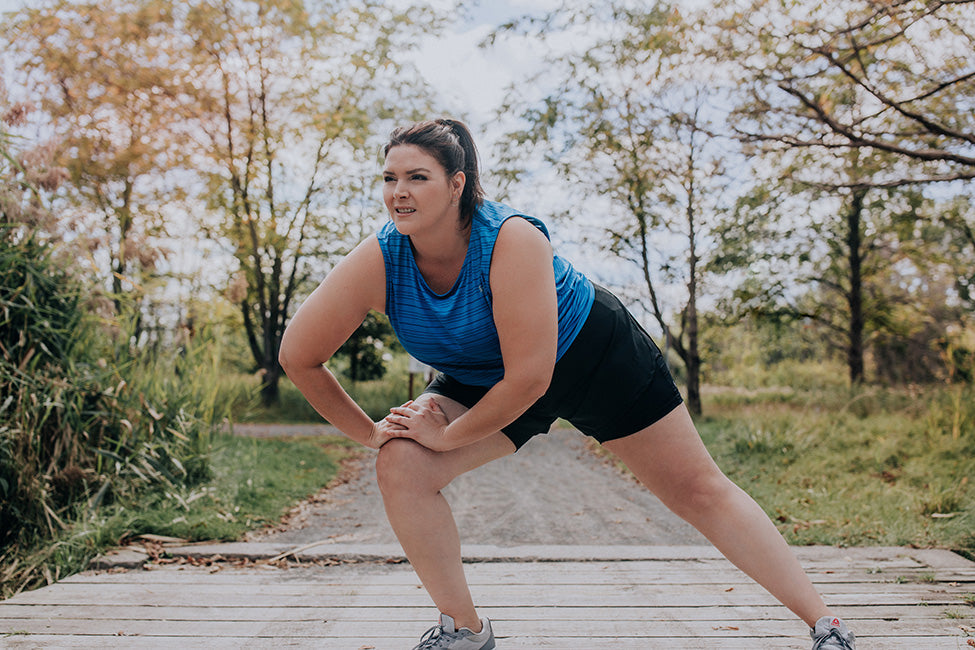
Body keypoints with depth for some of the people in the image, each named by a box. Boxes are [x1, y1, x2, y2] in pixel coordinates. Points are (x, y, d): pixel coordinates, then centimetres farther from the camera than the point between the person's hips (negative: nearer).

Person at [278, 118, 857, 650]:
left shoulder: (512, 240, -36)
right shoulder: (377, 262, -22)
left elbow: (530, 377, -35)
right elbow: (299, 357, -13)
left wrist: (448, 435, -25)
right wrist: (367, 432, -10)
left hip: (595, 354, -4)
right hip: (483, 381, 4)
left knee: (700, 491, -1)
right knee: (401, 466, -17)